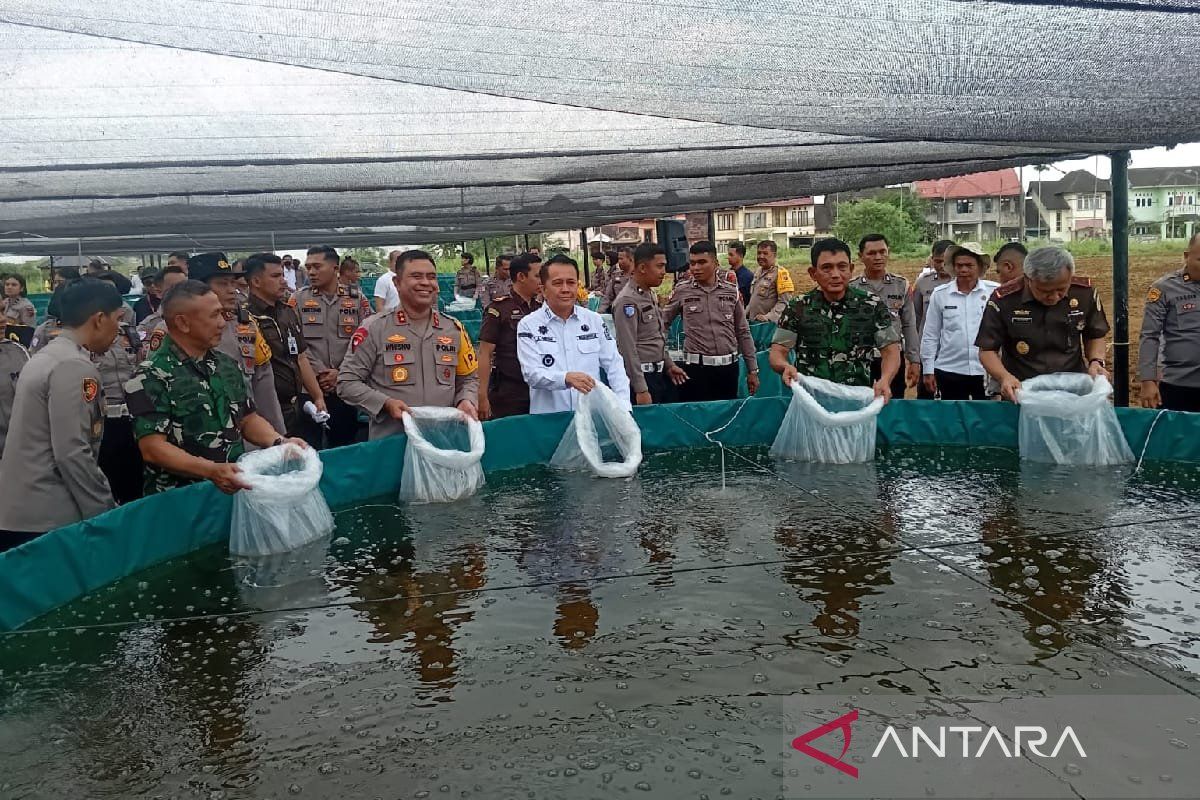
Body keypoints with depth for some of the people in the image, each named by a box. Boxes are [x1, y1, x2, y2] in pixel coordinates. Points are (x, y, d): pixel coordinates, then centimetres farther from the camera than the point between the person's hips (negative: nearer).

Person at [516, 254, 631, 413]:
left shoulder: (594, 320, 12)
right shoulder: (528, 325, 3)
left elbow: (613, 364, 10)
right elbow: (532, 373, -7)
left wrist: (623, 405, -4)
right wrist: (566, 378, -25)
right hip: (548, 418, -2)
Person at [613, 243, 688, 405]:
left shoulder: (651, 294, 11)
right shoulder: (627, 300, -17)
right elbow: (628, 348, -20)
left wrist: (668, 364, 17)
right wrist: (640, 389, -21)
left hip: (660, 373, 9)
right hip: (642, 376, -9)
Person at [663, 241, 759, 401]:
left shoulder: (731, 291, 5)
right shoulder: (681, 290, 0)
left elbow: (743, 333, 10)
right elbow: (662, 324, 9)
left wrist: (752, 369, 9)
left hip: (728, 367, 2)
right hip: (696, 367, -2)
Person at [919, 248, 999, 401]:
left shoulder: (995, 292, -1)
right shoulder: (940, 294, 1)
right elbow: (930, 336, 6)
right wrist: (928, 370, 4)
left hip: (987, 371, 0)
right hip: (950, 371, 1)